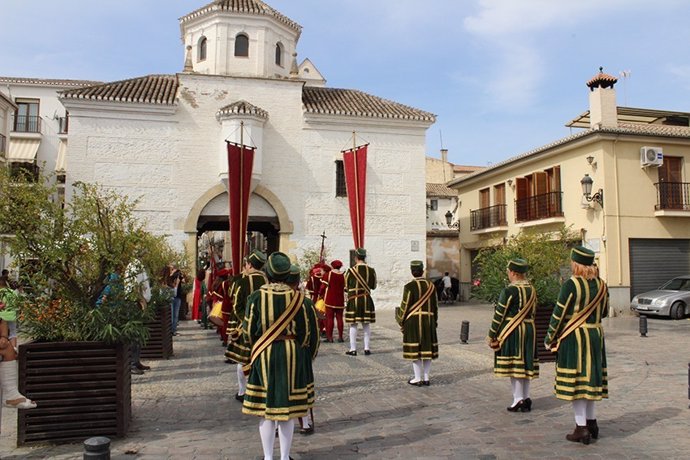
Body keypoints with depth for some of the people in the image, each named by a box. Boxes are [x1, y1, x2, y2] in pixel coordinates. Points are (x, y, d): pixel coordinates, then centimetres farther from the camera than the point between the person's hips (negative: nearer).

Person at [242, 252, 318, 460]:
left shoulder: (256, 297, -9)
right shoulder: (296, 297, -8)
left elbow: (248, 330, -3)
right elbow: (305, 331, -2)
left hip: (263, 356, 0)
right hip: (291, 355, 0)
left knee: (265, 407, 10)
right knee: (288, 406, 10)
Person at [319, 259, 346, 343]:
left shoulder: (328, 274, -6)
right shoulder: (343, 275, 2)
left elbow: (323, 286, -5)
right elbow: (345, 288, 6)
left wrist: (321, 295, 10)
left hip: (330, 299, -3)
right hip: (340, 300, 3)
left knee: (330, 318, 1)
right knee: (339, 318, 9)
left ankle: (330, 337, 0)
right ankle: (340, 337, 10)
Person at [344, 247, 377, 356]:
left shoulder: (351, 270, -10)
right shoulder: (371, 270, -2)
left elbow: (346, 285, 1)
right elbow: (374, 286, 8)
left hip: (354, 300, -3)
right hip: (367, 299, 3)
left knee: (353, 324, 3)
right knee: (366, 324, 11)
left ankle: (353, 349, 6)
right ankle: (367, 348, 15)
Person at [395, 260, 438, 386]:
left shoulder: (409, 286, -12)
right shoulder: (431, 285, 3)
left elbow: (405, 306, -11)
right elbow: (435, 305, 8)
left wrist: (401, 322, 1)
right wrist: (434, 321, 18)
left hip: (413, 321, -5)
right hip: (429, 321, 5)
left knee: (415, 350, 1)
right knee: (427, 349, 10)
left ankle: (417, 379, 5)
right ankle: (426, 378, 14)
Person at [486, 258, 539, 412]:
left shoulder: (509, 291, -16)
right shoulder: (532, 289, 7)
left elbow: (499, 315, -13)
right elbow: (532, 312, 14)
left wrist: (491, 335, -7)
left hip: (512, 332, -7)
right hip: (529, 330, 7)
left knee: (514, 366, 0)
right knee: (526, 364, 12)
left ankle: (518, 400, 2)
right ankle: (526, 399, 19)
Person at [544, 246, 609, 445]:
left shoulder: (571, 285, -16)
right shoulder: (601, 284, 2)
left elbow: (558, 314, -13)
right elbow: (604, 311, 14)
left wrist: (549, 339, -3)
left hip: (574, 337, -6)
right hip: (596, 336, 6)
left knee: (575, 381, 1)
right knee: (590, 378, 17)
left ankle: (581, 428, 5)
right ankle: (591, 423, 26)